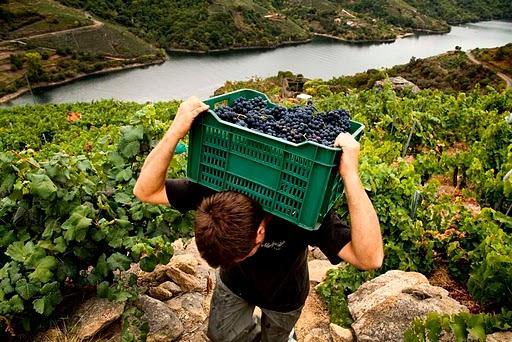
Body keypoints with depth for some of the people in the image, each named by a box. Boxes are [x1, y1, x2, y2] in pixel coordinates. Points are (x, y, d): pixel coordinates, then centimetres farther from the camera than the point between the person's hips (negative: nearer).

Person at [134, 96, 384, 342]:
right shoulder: (214, 192, -36)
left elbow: (370, 258, -51)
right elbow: (145, 190, -34)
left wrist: (350, 173, -62)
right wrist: (175, 131, -50)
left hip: (283, 294, -1)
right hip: (234, 284, 2)